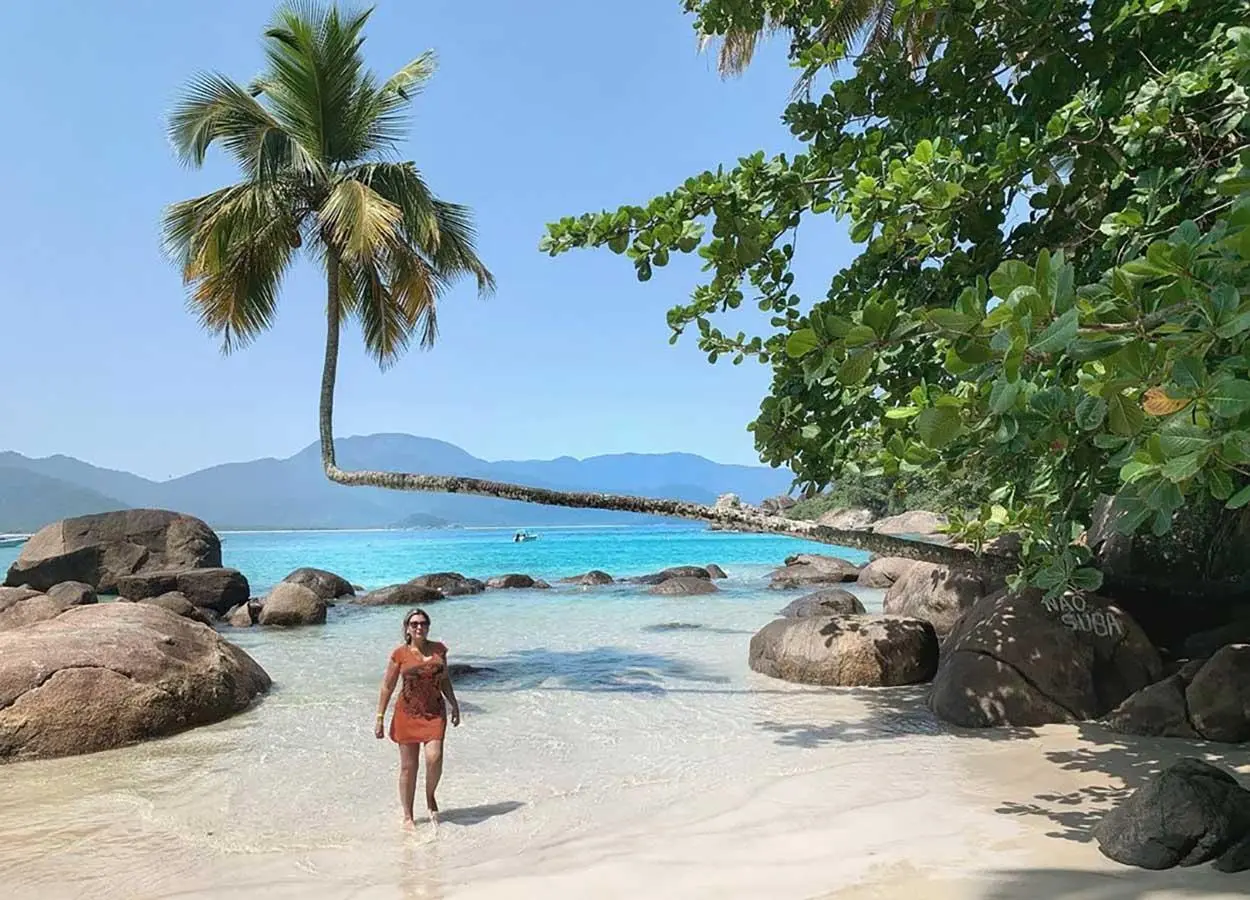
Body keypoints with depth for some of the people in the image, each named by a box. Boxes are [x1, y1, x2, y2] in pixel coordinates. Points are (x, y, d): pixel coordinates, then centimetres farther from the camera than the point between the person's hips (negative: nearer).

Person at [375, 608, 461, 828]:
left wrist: (454, 704, 13)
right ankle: (407, 816, 20)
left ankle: (430, 797, 15)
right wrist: (380, 718, -2)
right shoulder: (400, 654, -4)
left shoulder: (439, 649, 4)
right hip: (407, 713, -1)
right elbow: (387, 687, 0)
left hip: (435, 712, 1)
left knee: (434, 758, -15)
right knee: (408, 766, 4)